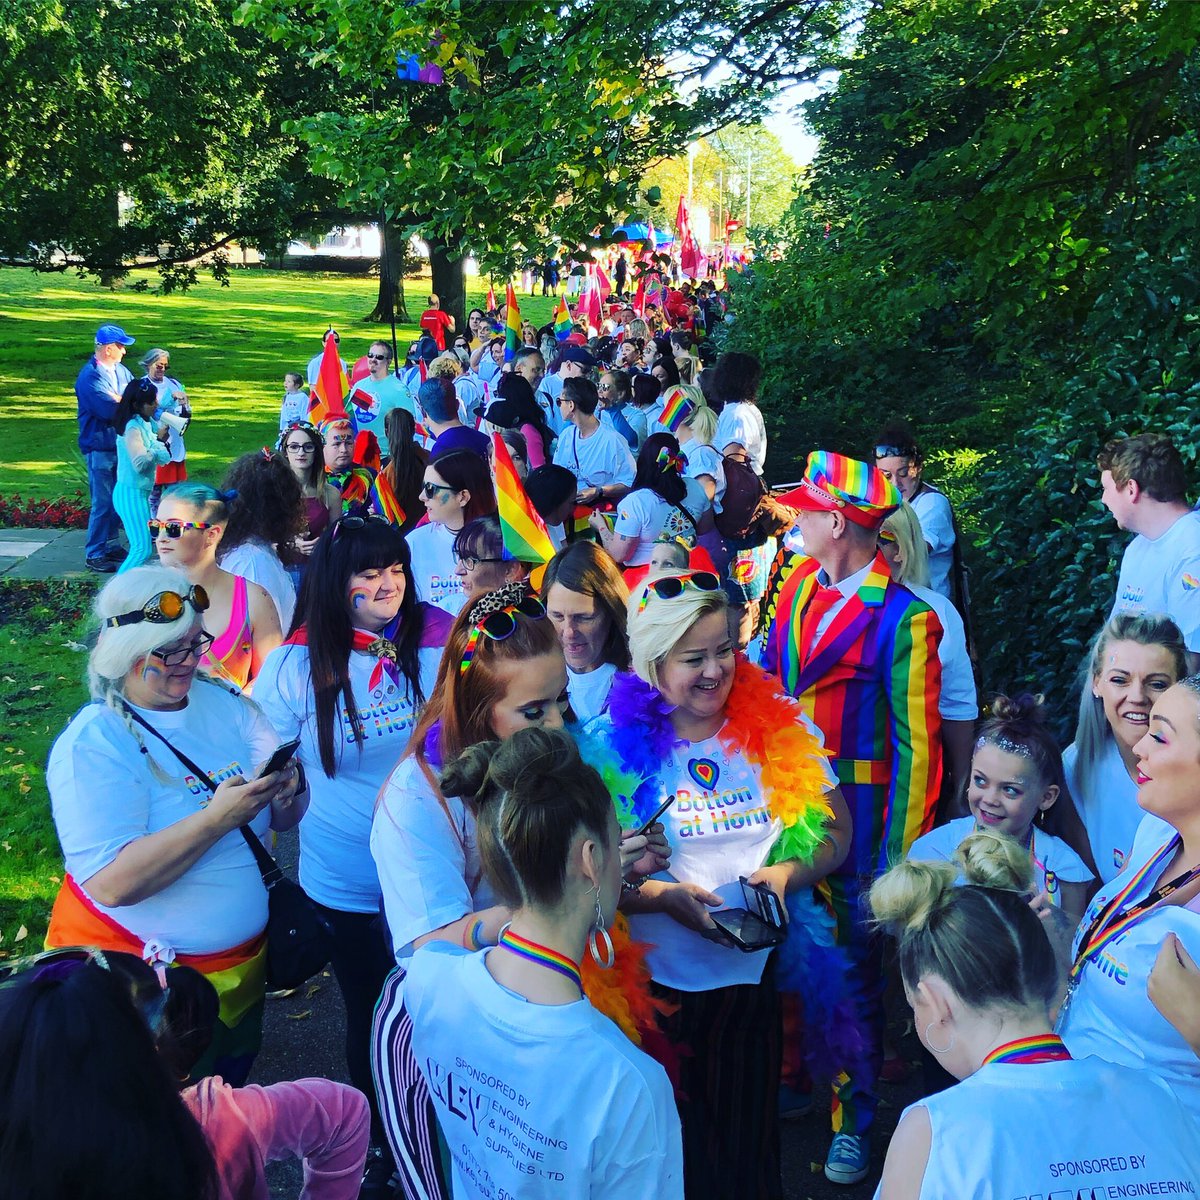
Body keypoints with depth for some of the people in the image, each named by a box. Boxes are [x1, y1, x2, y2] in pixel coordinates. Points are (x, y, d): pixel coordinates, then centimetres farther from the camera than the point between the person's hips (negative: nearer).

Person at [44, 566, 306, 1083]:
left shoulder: (225, 705, -2)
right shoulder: (92, 744, -19)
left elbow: (283, 820, 3)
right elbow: (113, 883, -29)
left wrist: (287, 789, -20)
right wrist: (218, 818, -34)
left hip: (242, 961, 6)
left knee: (231, 1101, 24)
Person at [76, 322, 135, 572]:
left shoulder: (121, 370, 9)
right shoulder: (90, 376, -17)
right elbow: (109, 409, -25)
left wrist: (120, 400, -17)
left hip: (121, 444, 8)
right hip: (100, 446, -8)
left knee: (116, 499, 15)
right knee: (102, 502, -5)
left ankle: (109, 545, 27)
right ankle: (94, 555, 2)